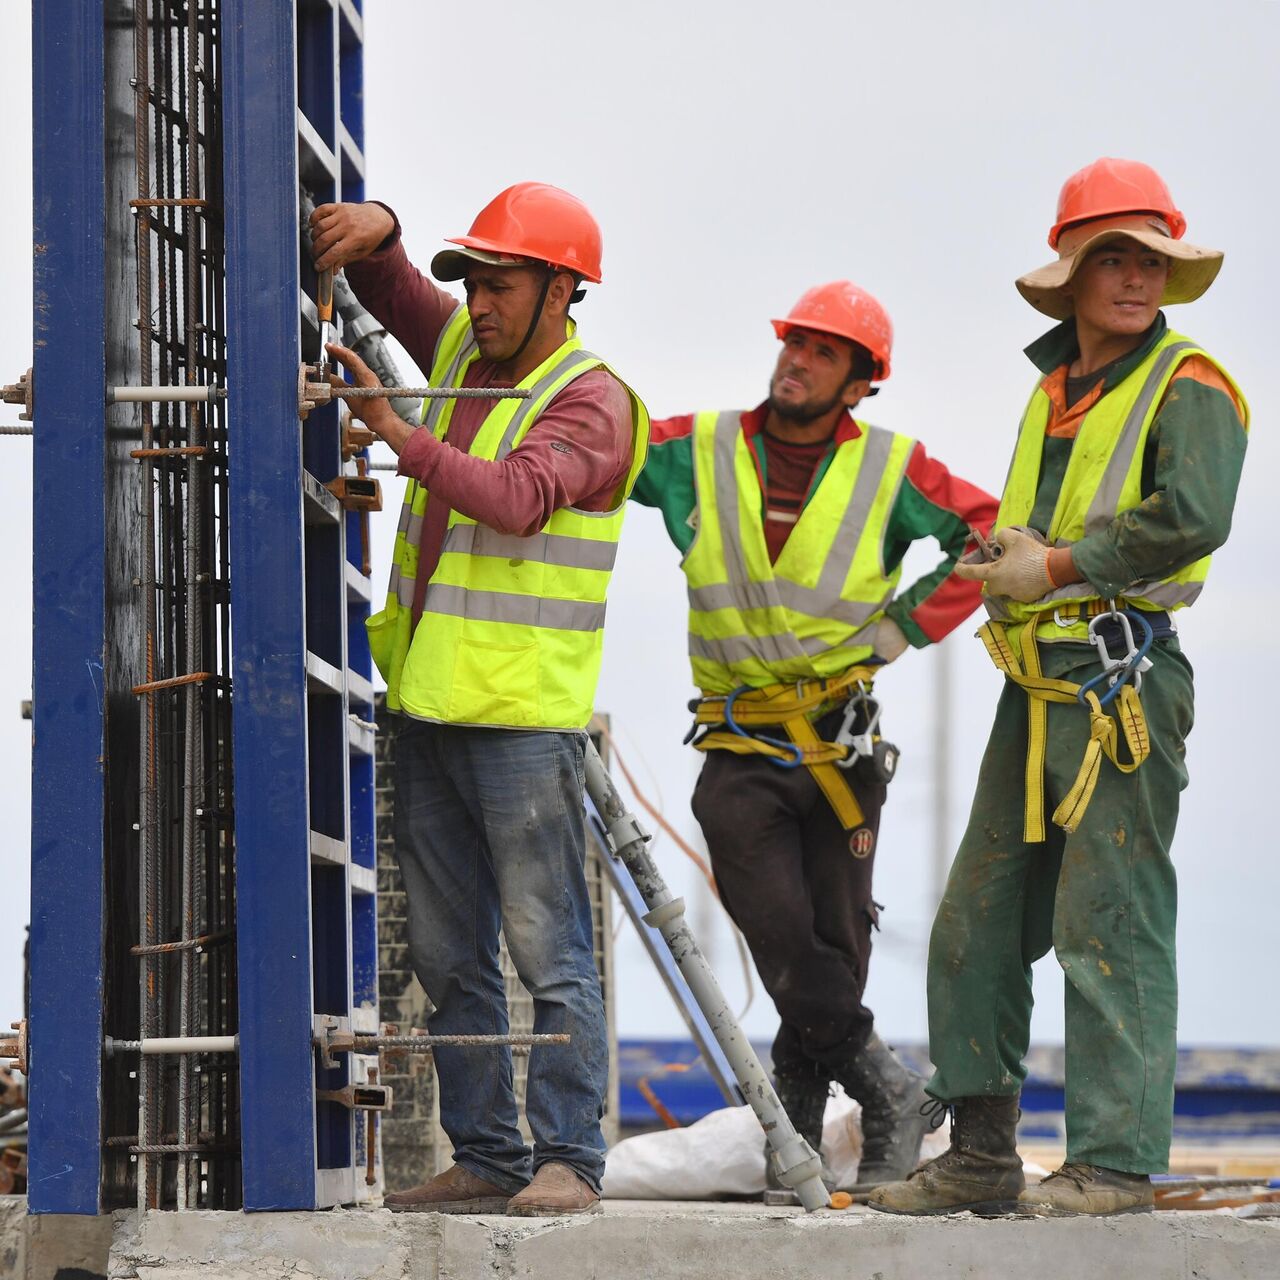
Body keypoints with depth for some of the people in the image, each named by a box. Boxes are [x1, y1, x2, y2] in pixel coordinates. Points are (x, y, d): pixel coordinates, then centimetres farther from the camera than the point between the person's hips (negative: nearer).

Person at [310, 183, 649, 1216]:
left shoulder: (592, 402, -9)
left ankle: (567, 1160, -5)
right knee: (449, 956, 10)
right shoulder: (463, 349, 13)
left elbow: (516, 498, -26)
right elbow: (387, 282, 24)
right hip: (429, 704, 8)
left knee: (548, 950, -7)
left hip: (524, 716, -8)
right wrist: (373, 230, 0)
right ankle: (484, 1158, 16)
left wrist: (398, 432, -30)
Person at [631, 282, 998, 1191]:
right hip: (740, 753, 0)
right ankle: (889, 1094, 7)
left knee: (836, 945, 4)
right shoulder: (699, 453, 4)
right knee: (791, 955, -9)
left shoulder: (891, 470, 2)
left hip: (842, 744, 0)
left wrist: (907, 625, 0)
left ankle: (795, 1116, 20)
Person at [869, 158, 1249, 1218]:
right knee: (975, 927, 9)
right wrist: (1008, 563, 10)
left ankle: (1115, 1161, -5)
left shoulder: (1189, 388, -5)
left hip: (1122, 683, -8)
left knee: (1111, 928, -9)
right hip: (1035, 687, 9)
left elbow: (1192, 517, -21)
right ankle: (981, 1154, 16)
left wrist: (1056, 568, -14)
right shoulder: (1056, 389, 20)